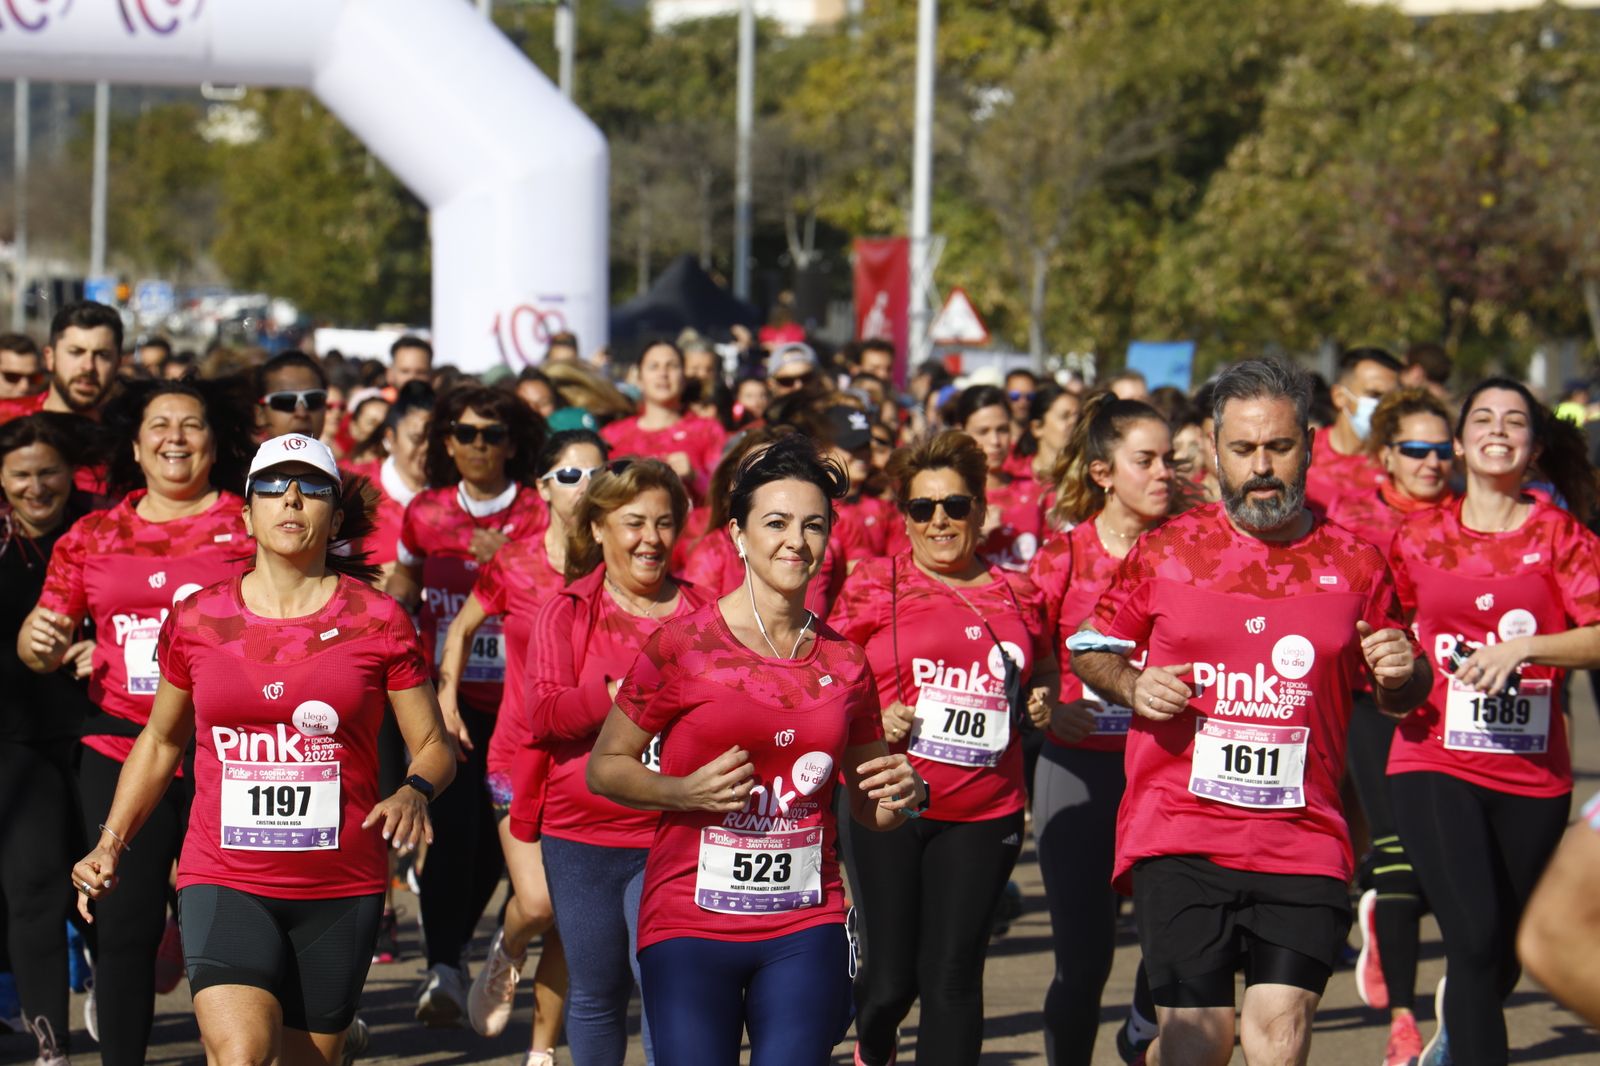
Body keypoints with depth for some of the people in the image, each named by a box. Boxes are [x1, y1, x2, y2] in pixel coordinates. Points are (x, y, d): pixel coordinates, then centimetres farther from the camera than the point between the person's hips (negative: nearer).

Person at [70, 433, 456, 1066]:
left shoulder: (377, 621, 0)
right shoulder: (197, 620, 3)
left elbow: (434, 746, 5)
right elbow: (159, 742, 18)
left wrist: (414, 793, -17)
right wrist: (110, 845, 10)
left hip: (340, 890, 1)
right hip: (224, 881, -1)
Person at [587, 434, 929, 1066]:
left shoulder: (845, 664, 8)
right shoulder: (683, 647, -4)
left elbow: (869, 807, 19)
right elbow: (604, 767, 2)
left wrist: (902, 798, -4)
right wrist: (687, 792, -15)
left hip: (805, 929, 3)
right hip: (689, 925, -3)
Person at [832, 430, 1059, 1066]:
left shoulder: (1015, 595, 11)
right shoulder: (874, 585, 2)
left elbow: (1044, 671, 27)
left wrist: (1041, 701, 5)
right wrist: (872, 721, -11)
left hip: (984, 810, 2)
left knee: (954, 971, -2)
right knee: (891, 971, 1)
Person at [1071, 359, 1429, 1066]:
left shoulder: (1353, 564, 8)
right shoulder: (1167, 551, 5)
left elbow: (1401, 695, 18)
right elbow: (1088, 648, 16)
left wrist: (1402, 674, -5)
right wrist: (1132, 686, -5)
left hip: (1304, 841, 1)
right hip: (1179, 837, -1)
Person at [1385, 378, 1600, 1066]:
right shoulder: (1419, 538, 6)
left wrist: (1522, 648, -24)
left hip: (1533, 773, 1)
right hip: (1437, 763, -1)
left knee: (1506, 956, 13)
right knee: (1475, 939, -19)